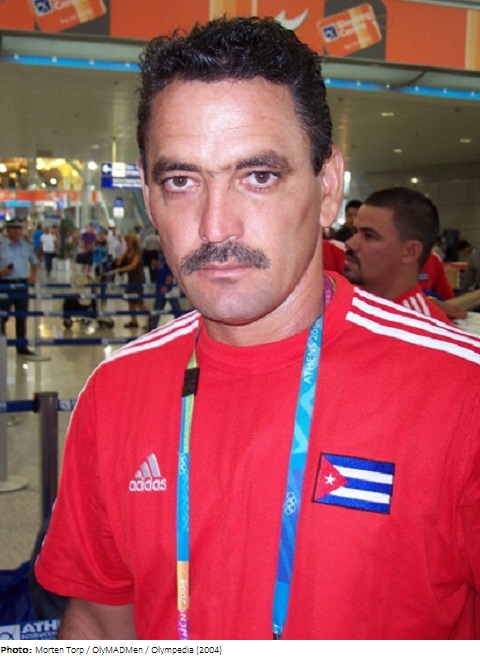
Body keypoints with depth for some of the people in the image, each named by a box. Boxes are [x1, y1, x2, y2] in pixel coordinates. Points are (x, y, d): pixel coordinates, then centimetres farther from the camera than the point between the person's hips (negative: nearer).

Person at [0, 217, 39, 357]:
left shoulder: (27, 246, 7)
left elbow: (35, 263, 21)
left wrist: (33, 276, 5)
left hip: (22, 285, 4)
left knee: (22, 317, 11)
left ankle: (22, 347, 20)